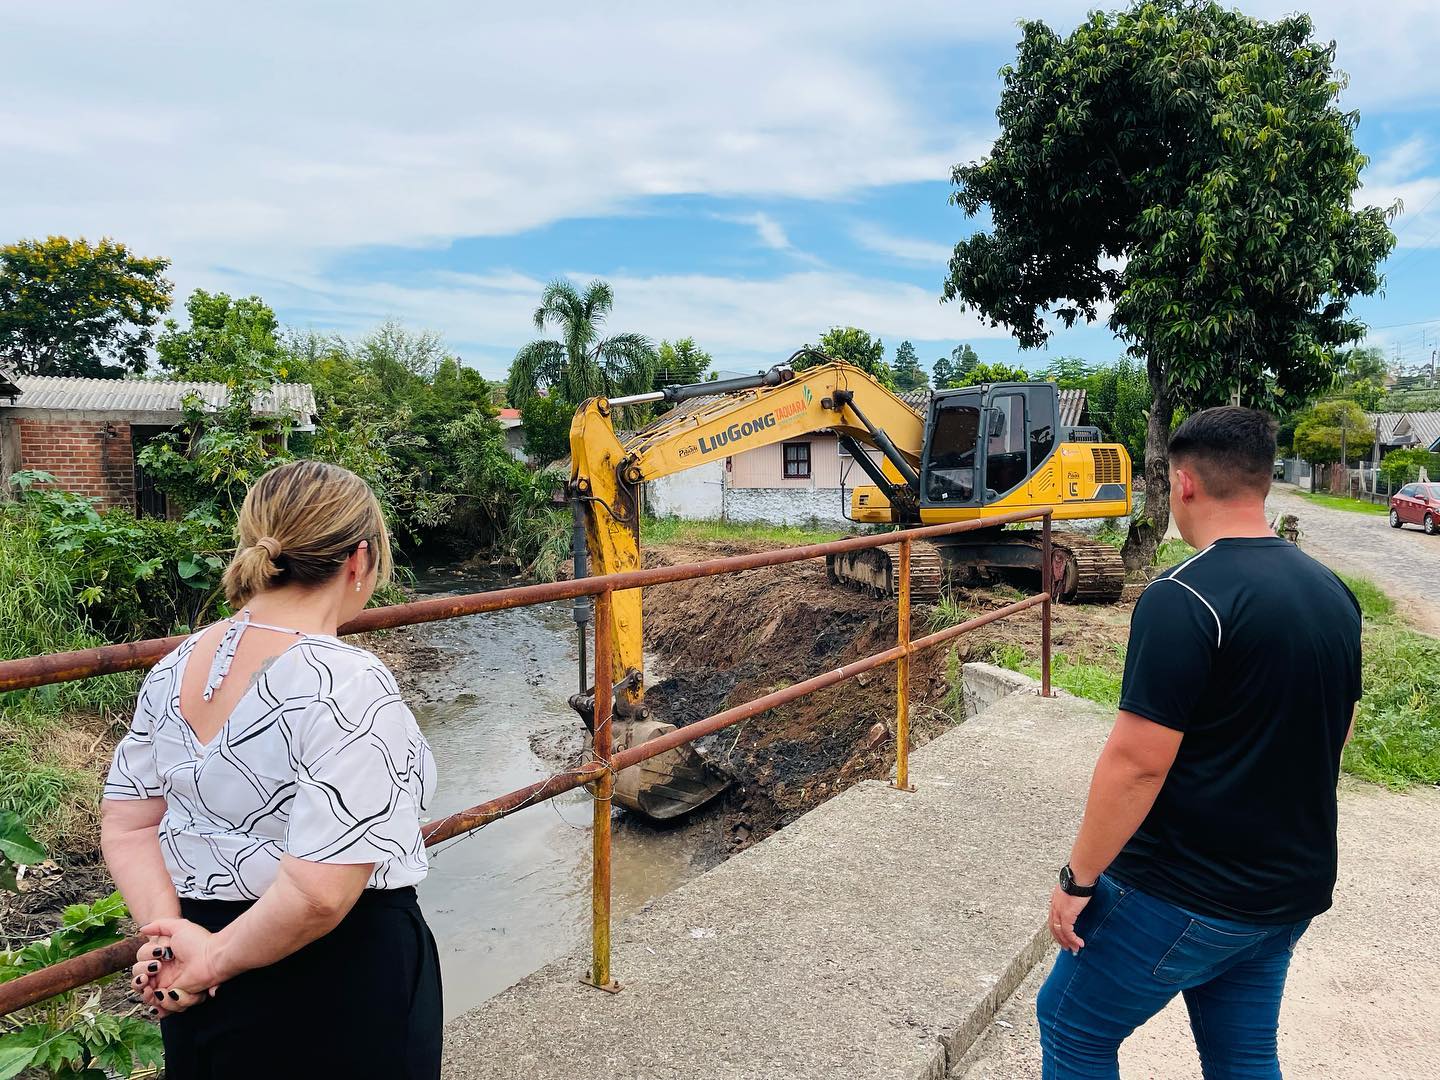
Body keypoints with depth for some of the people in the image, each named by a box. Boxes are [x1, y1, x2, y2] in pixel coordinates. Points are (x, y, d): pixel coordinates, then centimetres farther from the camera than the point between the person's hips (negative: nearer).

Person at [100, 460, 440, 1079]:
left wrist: (171, 936, -5)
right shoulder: (349, 686, -26)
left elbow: (127, 825, 4)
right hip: (338, 981, -6)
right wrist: (216, 962, -14)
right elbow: (319, 892, -29)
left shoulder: (176, 667, -3)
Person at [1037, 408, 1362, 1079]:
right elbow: (1338, 733, 15)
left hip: (1184, 896, -8)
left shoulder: (1184, 600, -23)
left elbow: (1136, 765, -25)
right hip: (1296, 890, 8)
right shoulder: (1333, 593, 3)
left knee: (1072, 1026, 12)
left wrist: (1078, 879, -14)